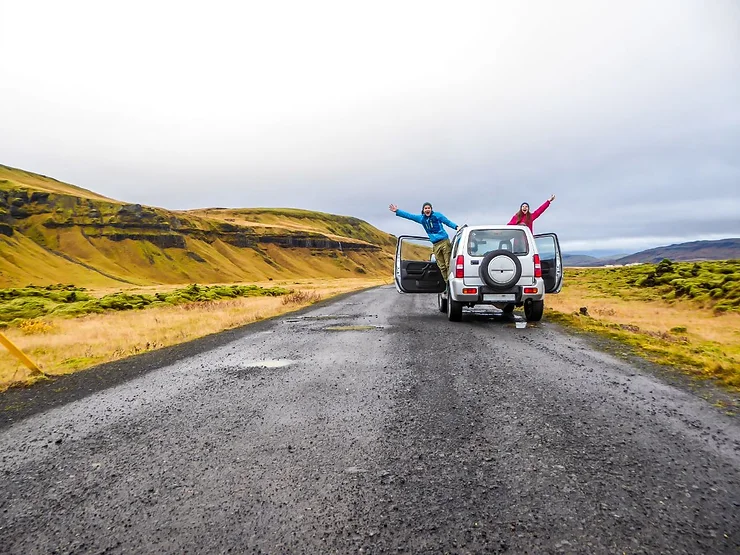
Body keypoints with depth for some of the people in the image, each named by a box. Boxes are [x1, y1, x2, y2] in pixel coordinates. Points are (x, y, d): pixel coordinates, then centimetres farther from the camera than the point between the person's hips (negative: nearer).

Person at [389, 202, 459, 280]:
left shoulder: (437, 215, 3)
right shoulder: (421, 218, 15)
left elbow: (448, 222, 4)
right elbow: (409, 215, 19)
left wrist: (456, 227, -13)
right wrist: (397, 211, 19)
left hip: (444, 242, -4)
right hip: (435, 245, 4)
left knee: (448, 264, -10)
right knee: (442, 267, 0)